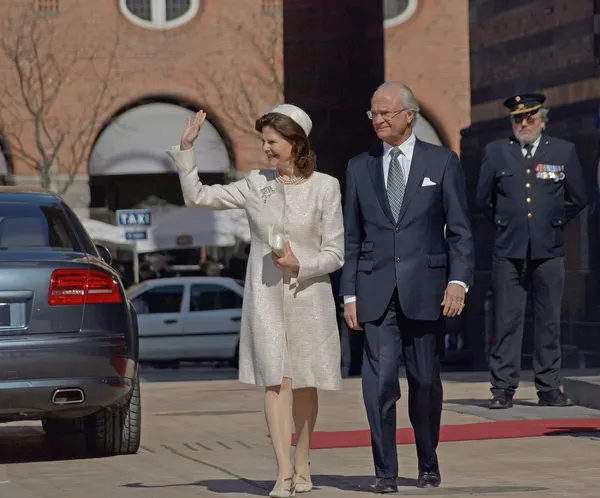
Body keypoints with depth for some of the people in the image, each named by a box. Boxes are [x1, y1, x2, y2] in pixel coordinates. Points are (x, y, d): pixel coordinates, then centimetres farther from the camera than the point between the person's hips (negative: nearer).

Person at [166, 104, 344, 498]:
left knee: (305, 382, 9)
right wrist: (186, 149, -1)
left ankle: (302, 466, 23)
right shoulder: (256, 185, 4)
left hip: (308, 295, -1)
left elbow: (335, 253, -1)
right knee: (276, 380, -9)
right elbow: (198, 197, 6)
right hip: (266, 297, 1)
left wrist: (301, 265, -18)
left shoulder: (325, 187, -3)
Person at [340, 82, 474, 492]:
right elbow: (352, 237, 11)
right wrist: (349, 294, 5)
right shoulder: (359, 167, 10)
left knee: (426, 382, 7)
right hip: (376, 293, 1)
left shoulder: (442, 162, 4)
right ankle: (386, 472, -5)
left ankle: (428, 465, 23)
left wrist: (459, 281, -12)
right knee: (379, 381, -10)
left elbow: (460, 231, 1)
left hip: (425, 291, -1)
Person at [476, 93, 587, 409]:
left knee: (549, 323, 3)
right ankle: (503, 389, 2)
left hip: (548, 252, 0)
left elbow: (577, 199, 13)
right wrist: (505, 225, 12)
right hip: (508, 252, 0)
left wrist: (554, 224, 10)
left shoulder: (564, 152, 7)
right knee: (507, 323, -1)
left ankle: (549, 389, 9)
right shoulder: (495, 152, 7)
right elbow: (483, 198, 14)